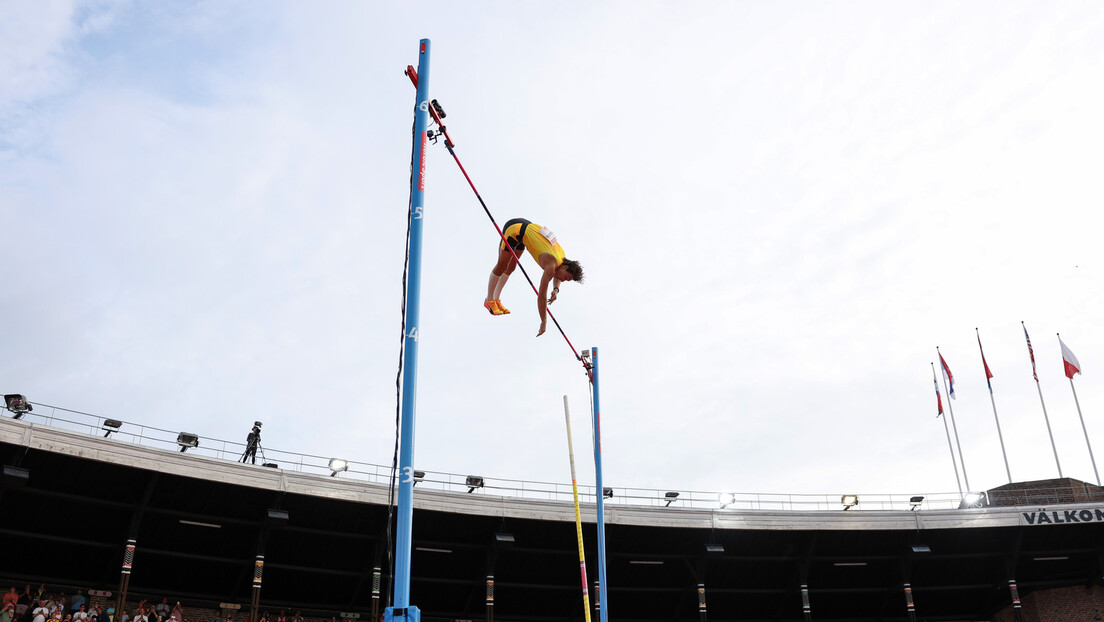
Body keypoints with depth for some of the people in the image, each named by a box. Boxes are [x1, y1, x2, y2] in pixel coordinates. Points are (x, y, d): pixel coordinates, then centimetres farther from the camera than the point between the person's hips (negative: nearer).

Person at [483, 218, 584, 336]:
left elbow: (556, 275, 20)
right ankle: (489, 300, 14)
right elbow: (542, 296, -27)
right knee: (502, 266, 0)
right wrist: (543, 323, -25)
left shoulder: (562, 254, -3)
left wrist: (556, 290, -2)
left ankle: (497, 300, 24)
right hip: (514, 228, -8)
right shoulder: (551, 265, -26)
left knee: (511, 268, 14)